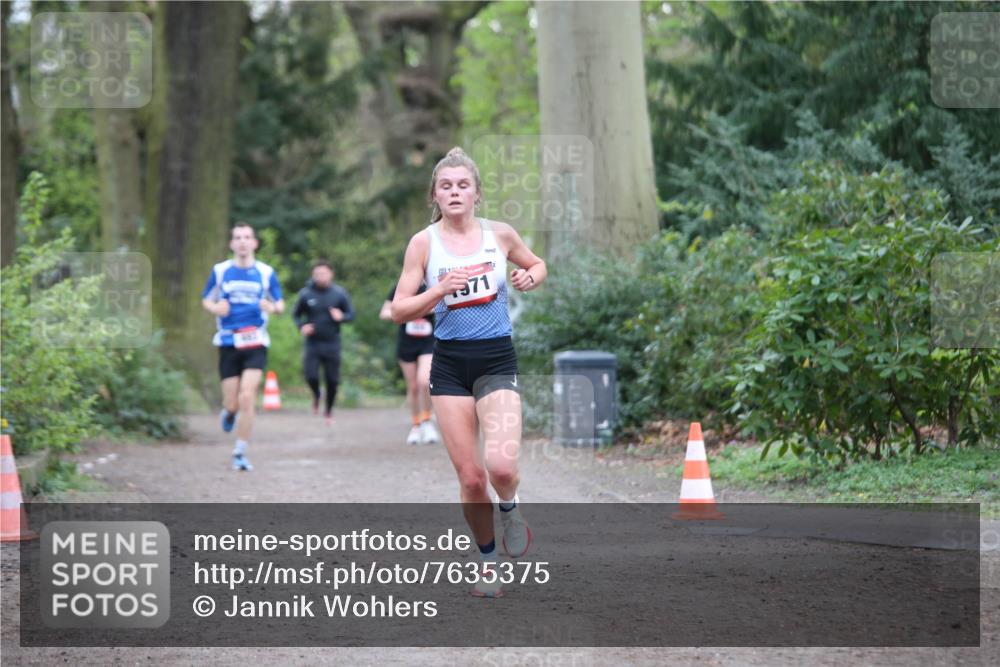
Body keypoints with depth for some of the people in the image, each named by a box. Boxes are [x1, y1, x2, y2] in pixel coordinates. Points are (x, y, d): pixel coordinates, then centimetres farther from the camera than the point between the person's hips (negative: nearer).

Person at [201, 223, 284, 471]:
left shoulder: (266, 273, 4)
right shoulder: (220, 271, 5)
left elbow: (280, 305, 12)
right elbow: (206, 300, 14)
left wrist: (273, 308, -12)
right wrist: (215, 308, -8)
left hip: (255, 342, -1)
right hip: (228, 343, 1)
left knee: (247, 397, -15)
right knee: (233, 403, 0)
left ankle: (240, 453, -3)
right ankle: (228, 412, 40)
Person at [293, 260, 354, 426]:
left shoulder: (339, 293, -2)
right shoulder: (306, 294, -2)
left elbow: (351, 314, 4)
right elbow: (296, 314, 11)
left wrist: (341, 317, -18)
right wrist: (302, 326, -9)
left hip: (332, 344, 0)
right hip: (312, 344, 0)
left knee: (332, 380, 3)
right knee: (311, 376, -15)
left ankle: (329, 411, 27)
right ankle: (316, 396, 20)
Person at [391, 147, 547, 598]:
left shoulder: (500, 234, 2)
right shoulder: (424, 243, -2)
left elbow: (537, 264, 21)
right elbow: (399, 310, -3)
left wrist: (529, 278, -2)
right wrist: (440, 291, -19)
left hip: (497, 360, 0)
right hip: (450, 362, 0)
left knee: (501, 466, -21)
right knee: (470, 478, 0)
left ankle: (510, 511, 14)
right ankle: (488, 562, 20)